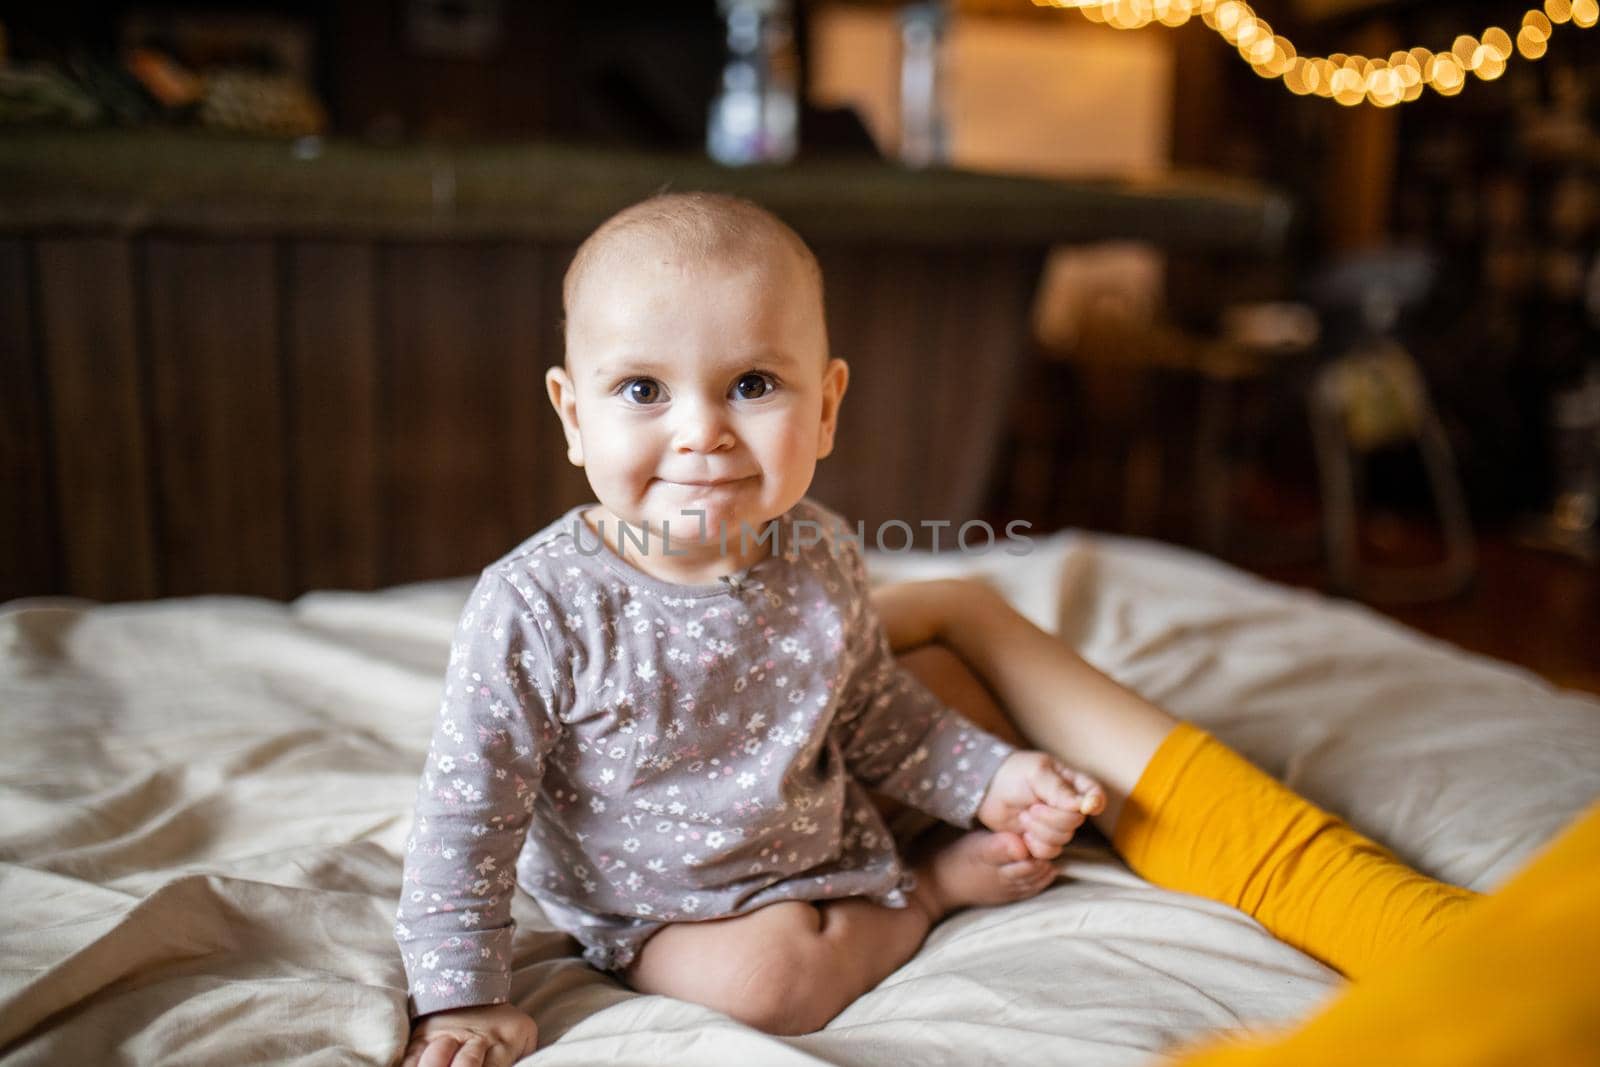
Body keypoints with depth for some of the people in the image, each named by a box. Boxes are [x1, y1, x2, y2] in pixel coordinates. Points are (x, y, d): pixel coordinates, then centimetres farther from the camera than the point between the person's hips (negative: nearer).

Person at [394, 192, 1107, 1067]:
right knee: (775, 975, -27)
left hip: (820, 833, 4)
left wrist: (990, 779, -1)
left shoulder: (822, 560, -14)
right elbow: (466, 813, -21)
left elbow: (873, 712, 5)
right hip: (651, 910, -3)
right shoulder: (534, 608, -29)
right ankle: (933, 884, 0)